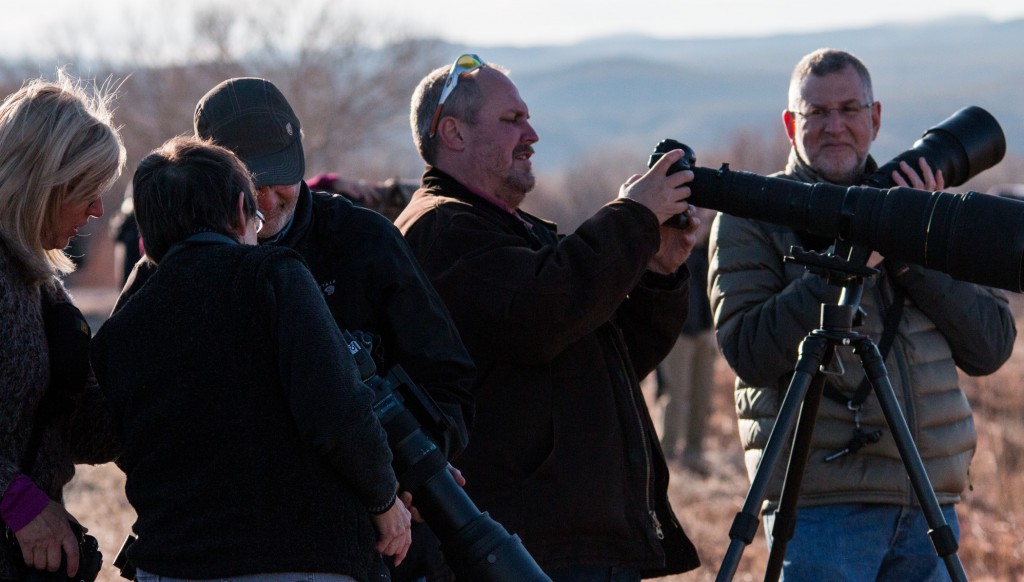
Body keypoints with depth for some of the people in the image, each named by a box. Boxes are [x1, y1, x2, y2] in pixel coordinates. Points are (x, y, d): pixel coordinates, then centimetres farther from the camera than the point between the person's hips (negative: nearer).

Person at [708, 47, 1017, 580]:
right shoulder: (750, 220, 2)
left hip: (931, 500, 4)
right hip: (821, 500, -4)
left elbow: (991, 346, 6)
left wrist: (916, 252, -7)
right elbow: (747, 351, -11)